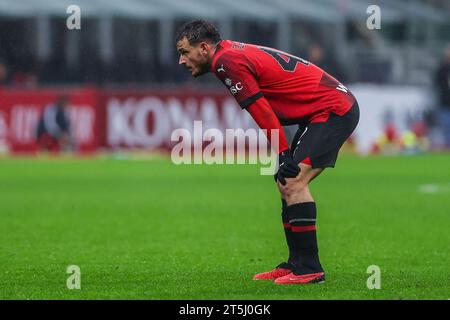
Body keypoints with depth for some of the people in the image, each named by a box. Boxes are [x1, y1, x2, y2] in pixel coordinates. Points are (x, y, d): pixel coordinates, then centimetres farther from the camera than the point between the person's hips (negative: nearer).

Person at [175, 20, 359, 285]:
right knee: (287, 183, 12)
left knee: (293, 182, -16)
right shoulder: (237, 53, 15)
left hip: (332, 110, -10)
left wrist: (283, 155, -17)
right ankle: (296, 264, 16)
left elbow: (263, 112, -19)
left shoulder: (227, 61, -15)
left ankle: (309, 269, -15)